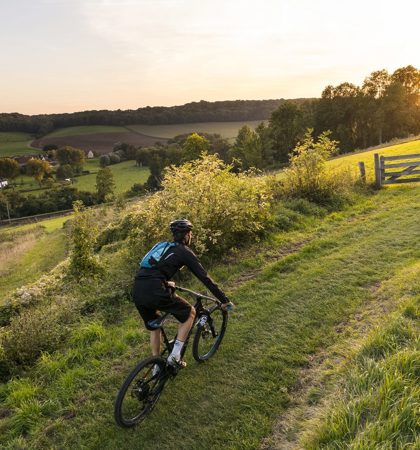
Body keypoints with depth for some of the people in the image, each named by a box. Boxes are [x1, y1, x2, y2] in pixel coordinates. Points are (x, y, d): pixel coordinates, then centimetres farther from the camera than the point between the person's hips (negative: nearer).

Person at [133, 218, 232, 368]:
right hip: (155, 292, -7)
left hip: (137, 291, 7)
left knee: (154, 327, 28)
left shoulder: (161, 245, 26)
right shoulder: (185, 251, 7)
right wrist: (224, 300, 11)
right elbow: (205, 278, 5)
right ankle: (175, 355, 11)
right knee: (190, 313, 14)